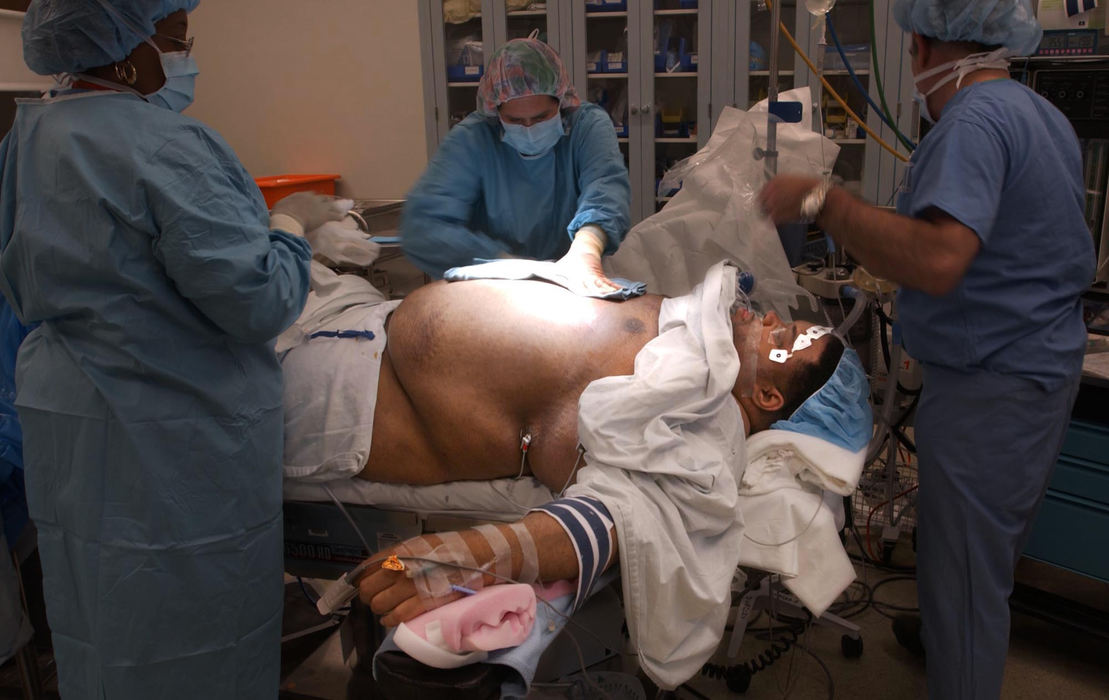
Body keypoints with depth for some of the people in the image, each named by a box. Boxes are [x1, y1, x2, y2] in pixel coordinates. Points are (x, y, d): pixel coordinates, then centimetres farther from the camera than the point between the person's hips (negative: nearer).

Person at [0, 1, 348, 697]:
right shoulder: (167, 148, -21)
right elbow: (258, 301, -24)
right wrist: (291, 222, -6)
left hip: (65, 427, 9)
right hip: (179, 443, -9)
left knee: (100, 628, 23)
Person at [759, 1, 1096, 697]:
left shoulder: (974, 120, -22)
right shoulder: (1043, 114, 11)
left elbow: (937, 261, -37)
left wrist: (821, 199, -30)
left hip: (989, 384, -11)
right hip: (1046, 362, 11)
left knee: (964, 565, 2)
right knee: (995, 546, 27)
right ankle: (959, 637, 48)